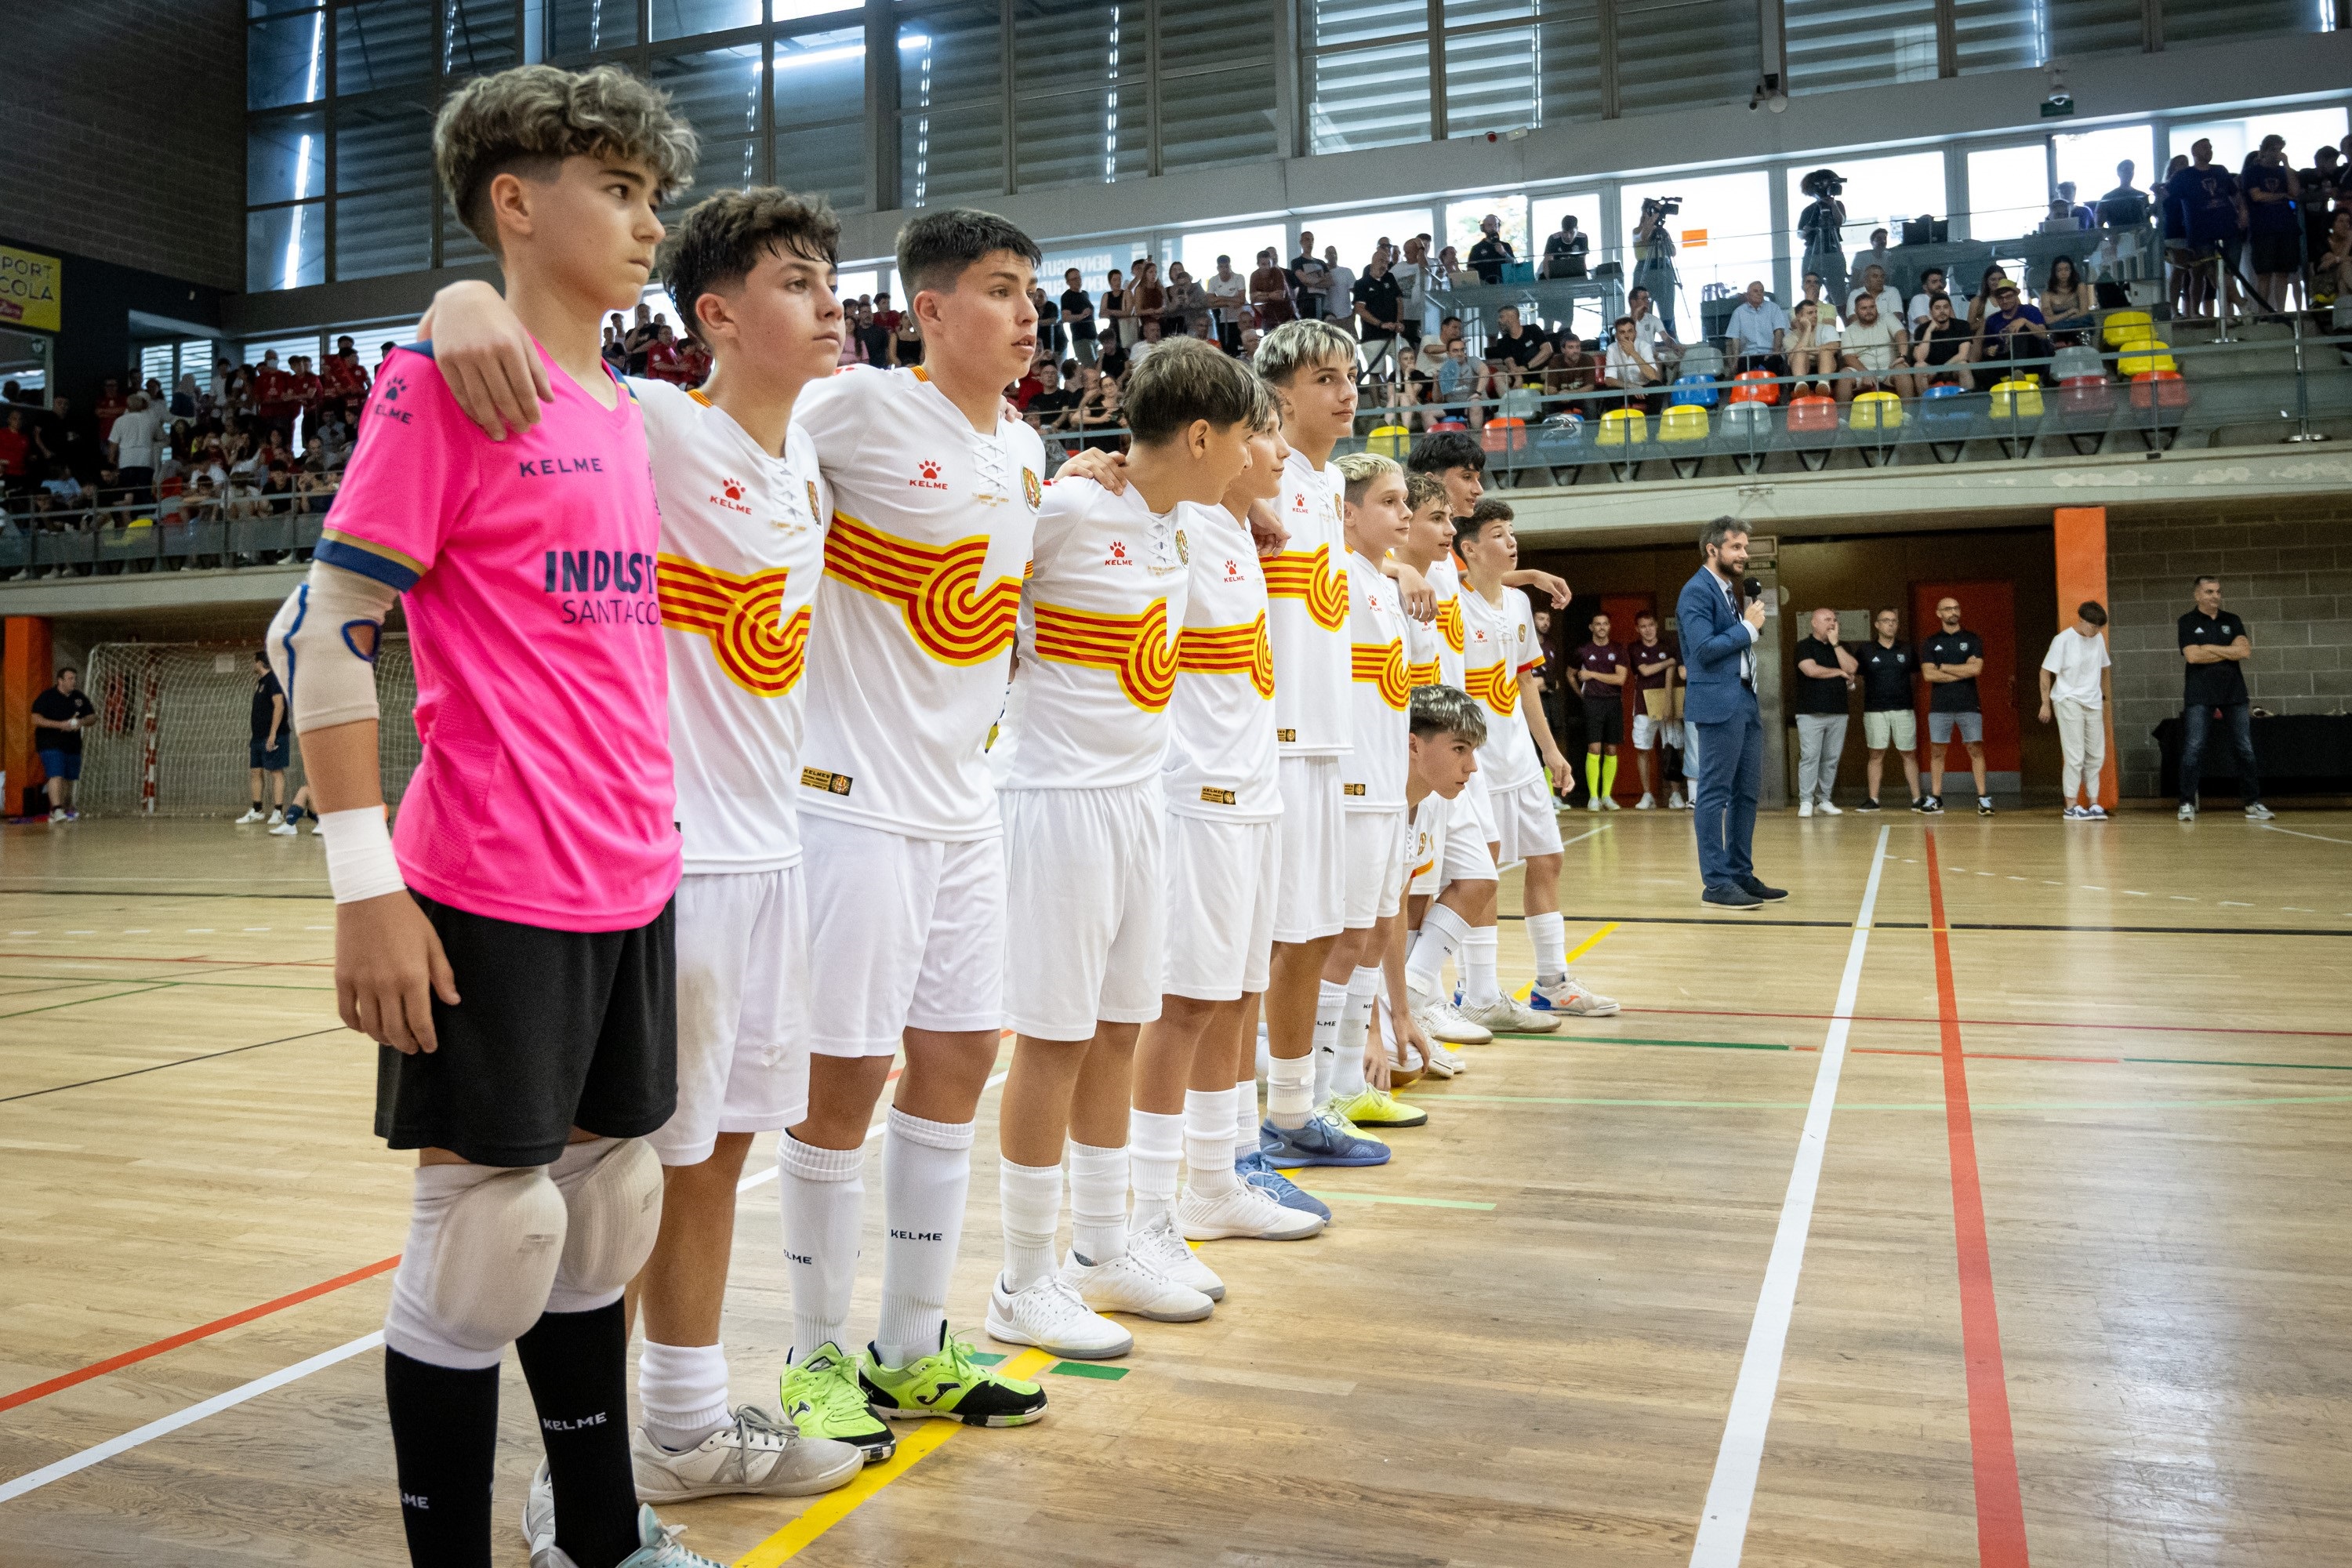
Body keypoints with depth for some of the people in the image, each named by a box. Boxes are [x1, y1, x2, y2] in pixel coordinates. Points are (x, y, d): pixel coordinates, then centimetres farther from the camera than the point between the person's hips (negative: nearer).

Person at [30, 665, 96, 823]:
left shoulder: (79, 698, 11)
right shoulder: (46, 697, -7)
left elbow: (92, 716, 13)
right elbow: (36, 719, -13)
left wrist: (82, 722, -10)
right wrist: (60, 725, -22)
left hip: (72, 745, 6)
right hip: (51, 743, -6)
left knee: (69, 779, 13)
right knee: (56, 776, -19)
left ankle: (67, 810, 27)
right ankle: (56, 810, -26)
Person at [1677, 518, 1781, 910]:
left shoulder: (1732, 591, 17)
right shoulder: (1697, 591, -10)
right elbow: (1704, 648, -19)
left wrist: (1753, 622, 4)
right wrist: (1748, 627, -11)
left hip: (1746, 701, 10)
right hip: (1719, 703, -9)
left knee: (1746, 793, 12)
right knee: (1715, 794, -6)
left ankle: (1742, 875, 19)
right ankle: (1716, 883, -3)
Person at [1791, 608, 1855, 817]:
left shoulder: (1840, 647, 17)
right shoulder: (1805, 646, 1)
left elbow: (1851, 668, 0)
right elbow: (1811, 670, -15)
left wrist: (1835, 643, -3)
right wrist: (1839, 672, -2)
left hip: (1838, 713, 5)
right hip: (1811, 713, -5)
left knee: (1831, 759, 4)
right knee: (1810, 757, -8)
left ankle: (1824, 800, 10)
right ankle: (1806, 802, -6)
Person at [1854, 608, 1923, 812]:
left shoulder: (1906, 650, 8)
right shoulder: (1866, 652, 5)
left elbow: (1917, 673, 12)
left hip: (1903, 709, 1)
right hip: (1875, 710, -1)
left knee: (1909, 754, 4)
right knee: (1876, 754, 2)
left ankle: (1917, 800, 8)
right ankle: (1873, 799, 7)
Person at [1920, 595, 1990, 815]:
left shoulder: (1972, 640, 6)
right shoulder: (1930, 643, 7)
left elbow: (1976, 668, -8)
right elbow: (1929, 674, -6)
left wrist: (1944, 667, -5)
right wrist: (1962, 672, -8)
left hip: (1969, 706, -1)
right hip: (1939, 706, 1)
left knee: (1976, 749, -3)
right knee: (1937, 751, 2)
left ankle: (1983, 798, -2)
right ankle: (1935, 798, 8)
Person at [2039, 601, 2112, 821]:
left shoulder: (2098, 639, 6)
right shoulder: (2063, 640, -11)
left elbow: (2103, 669, 19)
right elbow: (2046, 672, -9)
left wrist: (2107, 698, 19)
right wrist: (2045, 704, -10)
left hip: (2093, 703, 6)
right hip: (2069, 702, -6)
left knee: (2096, 756, 7)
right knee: (2075, 757, -7)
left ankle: (2093, 804, 14)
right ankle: (2071, 807, -1)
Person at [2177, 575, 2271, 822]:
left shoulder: (2232, 620, 11)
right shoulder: (2188, 622, 3)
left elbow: (2245, 650, -4)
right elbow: (2192, 656, -12)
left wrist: (2211, 648, -9)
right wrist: (2230, 651, -5)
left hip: (2234, 693, 3)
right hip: (2199, 695, -3)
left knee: (2245, 749, 3)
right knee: (2193, 749, -7)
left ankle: (2253, 802, 8)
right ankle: (2188, 803, -3)